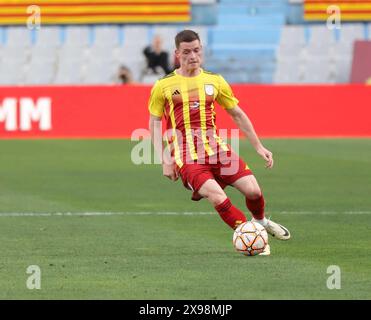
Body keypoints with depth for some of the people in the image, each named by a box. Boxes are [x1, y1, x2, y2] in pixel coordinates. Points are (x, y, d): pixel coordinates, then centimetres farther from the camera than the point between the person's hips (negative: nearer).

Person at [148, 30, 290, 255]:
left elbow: (238, 114, 18)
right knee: (217, 196, -26)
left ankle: (260, 221, 24)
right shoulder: (163, 86, 3)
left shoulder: (214, 81, 10)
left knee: (252, 189, -10)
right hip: (186, 156, -3)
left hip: (215, 147, 3)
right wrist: (164, 160, -2)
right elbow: (155, 123, 8)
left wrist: (259, 146, 15)